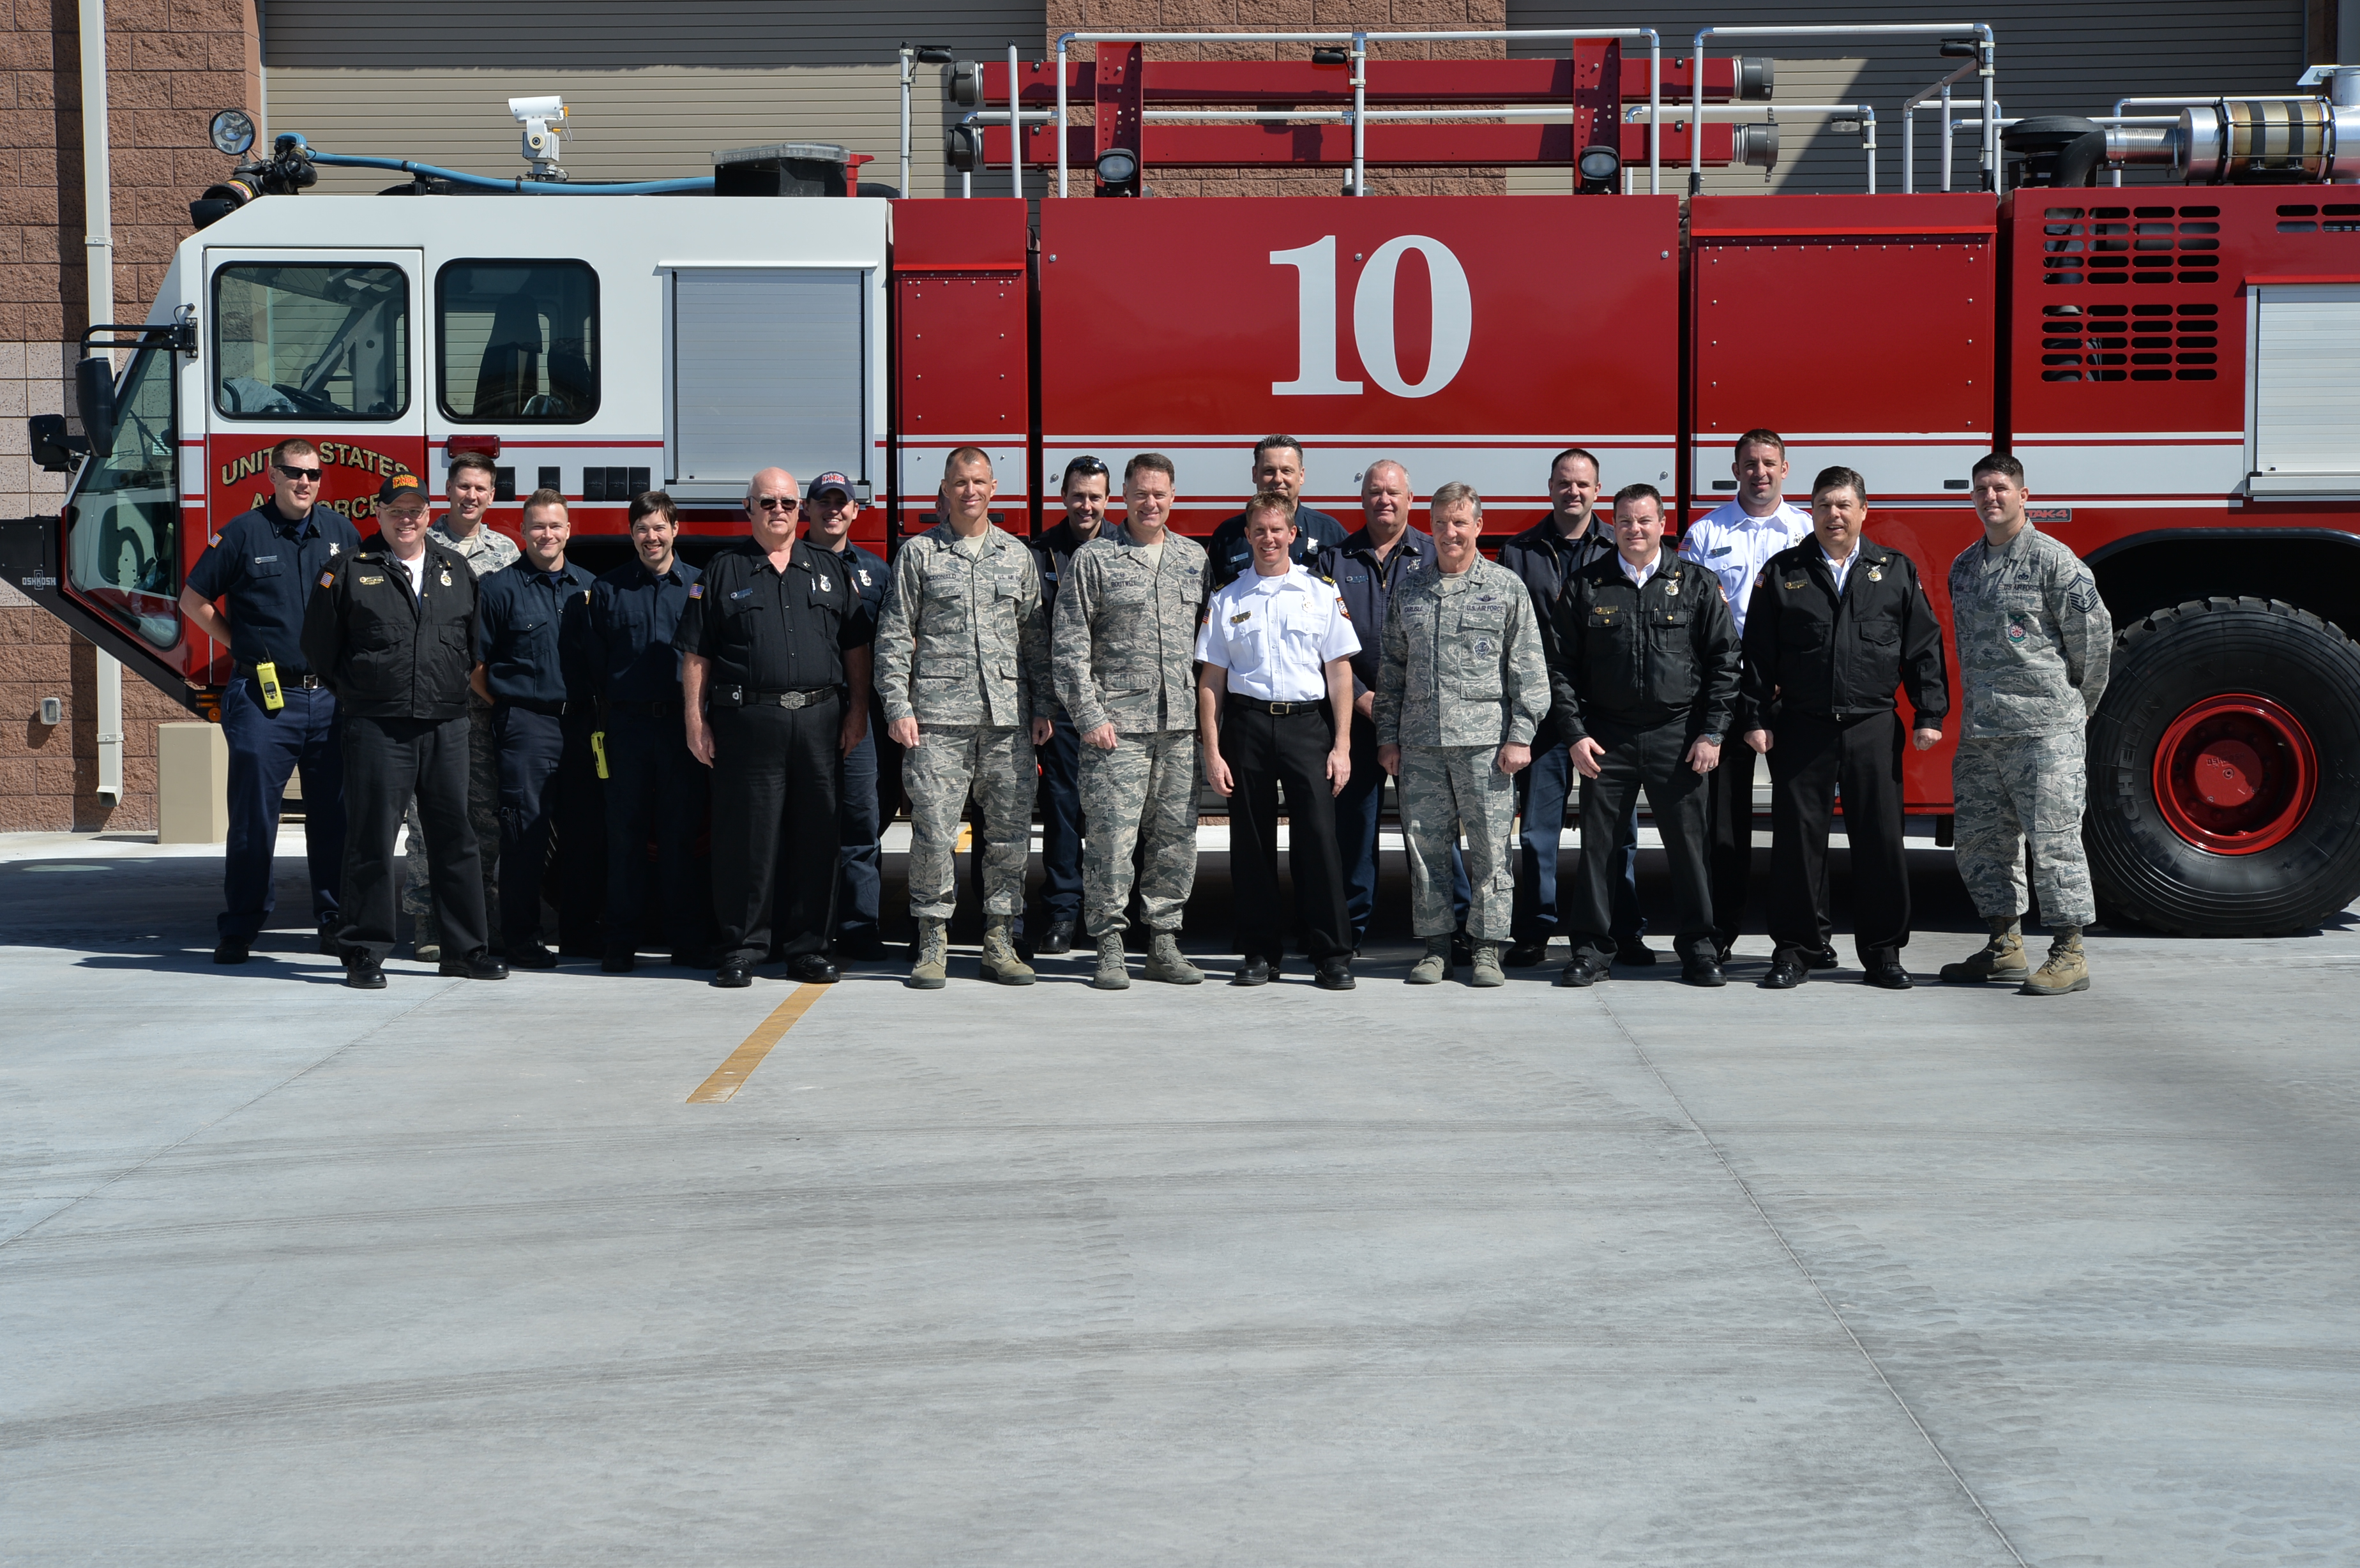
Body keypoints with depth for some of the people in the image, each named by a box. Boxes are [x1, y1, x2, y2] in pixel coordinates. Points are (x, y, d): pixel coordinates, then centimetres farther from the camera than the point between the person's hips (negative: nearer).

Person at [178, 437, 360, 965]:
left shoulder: (342, 534, 9)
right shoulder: (243, 534, 0)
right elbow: (194, 599, 7)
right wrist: (242, 646, 2)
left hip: (331, 698, 3)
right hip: (264, 698, -3)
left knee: (333, 816, 7)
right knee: (253, 817, 0)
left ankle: (335, 921, 15)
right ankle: (239, 927, 7)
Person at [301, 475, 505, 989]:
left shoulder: (456, 570, 14)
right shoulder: (349, 570, 3)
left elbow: (476, 640, 24)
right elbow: (319, 645, 7)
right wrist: (356, 692, 9)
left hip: (446, 728, 3)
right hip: (377, 728, -3)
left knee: (455, 837, 5)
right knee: (371, 840, -2)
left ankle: (465, 950, 12)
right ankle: (365, 952, 4)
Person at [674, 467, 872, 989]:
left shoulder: (827, 569, 15)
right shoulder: (723, 572, 7)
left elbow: (856, 647, 14)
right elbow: (695, 655, 4)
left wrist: (857, 710, 5)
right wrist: (695, 721, -3)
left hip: (819, 721, 2)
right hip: (747, 721, -2)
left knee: (815, 836, 5)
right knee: (746, 835, -1)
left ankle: (807, 947, 13)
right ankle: (742, 948, 7)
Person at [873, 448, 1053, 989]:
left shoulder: (1018, 556, 14)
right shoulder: (919, 553, 6)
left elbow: (1035, 637, 16)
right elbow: (894, 635, 3)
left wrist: (1041, 707, 9)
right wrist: (898, 706, -5)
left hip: (1008, 720, 3)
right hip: (938, 717, -3)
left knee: (1010, 832, 3)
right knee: (933, 831, -5)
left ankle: (1000, 940, 12)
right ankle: (934, 940, 4)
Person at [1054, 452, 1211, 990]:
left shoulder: (1194, 558, 14)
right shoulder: (1094, 558, 1)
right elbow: (1069, 644, -2)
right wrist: (1089, 716, -9)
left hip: (1181, 724, 4)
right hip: (1117, 724, -4)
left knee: (1176, 837, 5)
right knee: (1111, 837, -6)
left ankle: (1164, 943, 13)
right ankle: (1109, 949, 1)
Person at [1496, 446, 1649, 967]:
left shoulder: (1622, 550, 7)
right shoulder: (1519, 552, 9)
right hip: (1542, 708, 0)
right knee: (1539, 823, 3)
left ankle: (1626, 931, 11)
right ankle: (1534, 931, 10)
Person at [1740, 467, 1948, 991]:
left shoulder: (1896, 571, 8)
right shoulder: (1783, 573, 7)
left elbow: (1924, 646, 8)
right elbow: (1758, 652, 6)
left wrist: (1929, 714, 1)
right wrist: (1755, 718, 0)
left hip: (1874, 728, 0)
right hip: (1802, 727, 0)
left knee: (1880, 839, 2)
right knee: (1797, 838, 1)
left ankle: (1883, 951, 12)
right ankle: (1795, 950, 10)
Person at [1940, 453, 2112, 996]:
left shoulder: (2053, 560, -6)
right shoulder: (1964, 566, 15)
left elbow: (2094, 631, -5)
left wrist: (2077, 705, 4)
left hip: (2043, 729, -7)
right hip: (1980, 731, 7)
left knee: (2053, 838, -6)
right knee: (1981, 838, 10)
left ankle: (2069, 953, -1)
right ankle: (2005, 945, 20)